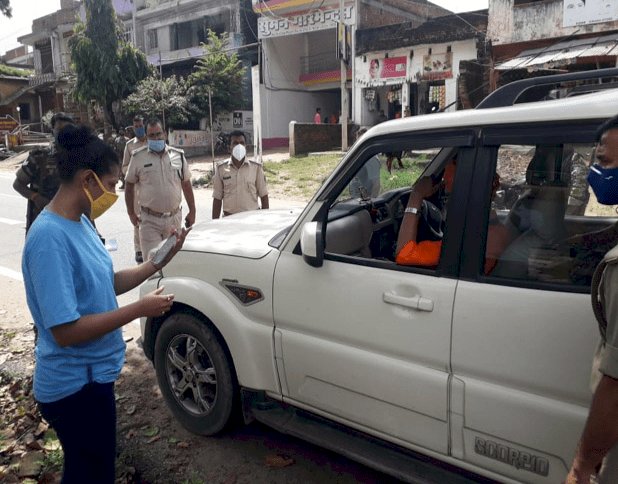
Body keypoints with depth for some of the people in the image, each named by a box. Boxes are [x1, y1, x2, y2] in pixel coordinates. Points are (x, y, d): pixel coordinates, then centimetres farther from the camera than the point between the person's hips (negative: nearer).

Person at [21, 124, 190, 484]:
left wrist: (158, 262, 0)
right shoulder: (50, 237, -27)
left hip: (92, 376, 9)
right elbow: (65, 331, -29)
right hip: (75, 387, -9)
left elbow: (106, 284, 10)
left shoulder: (81, 222, 1)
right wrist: (139, 309, -24)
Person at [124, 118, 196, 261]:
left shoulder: (178, 155, 4)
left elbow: (186, 184, 9)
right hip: (149, 220, -2)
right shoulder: (138, 157, -2)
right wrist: (131, 213, 2)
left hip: (174, 218, 2)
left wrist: (192, 211, 8)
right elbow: (129, 186, 5)